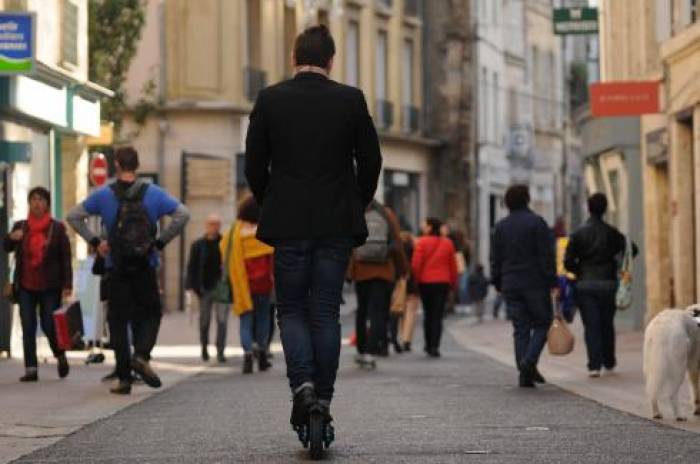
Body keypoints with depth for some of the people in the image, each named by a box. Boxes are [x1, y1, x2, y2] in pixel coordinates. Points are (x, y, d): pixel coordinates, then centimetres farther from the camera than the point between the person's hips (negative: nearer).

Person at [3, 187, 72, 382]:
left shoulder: (57, 228, 0)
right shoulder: (20, 227, 8)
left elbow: (66, 258, -2)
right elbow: (7, 248, 0)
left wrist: (67, 285, -9)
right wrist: (11, 237, -23)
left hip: (49, 287, -3)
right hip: (26, 286, 3)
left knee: (49, 325, -3)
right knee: (28, 328, -2)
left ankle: (60, 356, 24)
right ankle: (31, 369, -1)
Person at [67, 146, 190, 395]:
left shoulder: (104, 194, 1)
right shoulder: (153, 192, 1)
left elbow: (74, 216, -2)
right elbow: (182, 214, -7)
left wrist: (95, 241, 2)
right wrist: (161, 241, -3)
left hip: (116, 268, 0)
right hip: (146, 268, 0)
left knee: (118, 321, 5)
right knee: (150, 314, 13)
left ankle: (124, 378, 3)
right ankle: (142, 355, -13)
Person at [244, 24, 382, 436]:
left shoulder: (270, 100, -1)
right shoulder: (351, 100, -1)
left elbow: (254, 165, 1)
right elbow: (371, 161, 2)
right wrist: (356, 208, 17)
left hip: (288, 223, 0)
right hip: (337, 224, 1)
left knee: (291, 309, 9)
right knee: (326, 313, 6)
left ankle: (303, 385, -12)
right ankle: (323, 400, 4)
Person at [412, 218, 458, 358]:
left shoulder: (422, 242, -7)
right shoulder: (447, 243, 3)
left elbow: (416, 264, -10)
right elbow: (453, 266, 6)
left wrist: (416, 280, 3)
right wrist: (453, 283, 16)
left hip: (425, 283, -1)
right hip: (443, 283, 1)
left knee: (428, 314, 14)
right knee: (438, 316, -1)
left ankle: (429, 345, 20)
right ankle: (434, 347, -12)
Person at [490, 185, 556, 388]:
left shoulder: (500, 226, 8)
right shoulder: (536, 223, -7)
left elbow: (495, 259, 11)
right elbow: (547, 255, -10)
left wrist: (498, 283, 18)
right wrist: (552, 281, -7)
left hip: (511, 285, 4)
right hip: (535, 284, -4)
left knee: (520, 329, 6)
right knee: (542, 324, 6)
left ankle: (525, 374, 1)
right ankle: (530, 360, -15)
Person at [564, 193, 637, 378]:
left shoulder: (578, 234, -3)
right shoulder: (611, 233, 0)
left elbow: (568, 262, -8)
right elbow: (631, 249, -2)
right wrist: (616, 264, 12)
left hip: (585, 284, -1)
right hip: (608, 284, 1)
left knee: (591, 326, -1)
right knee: (607, 324, 15)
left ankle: (594, 365, -11)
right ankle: (609, 361, 25)